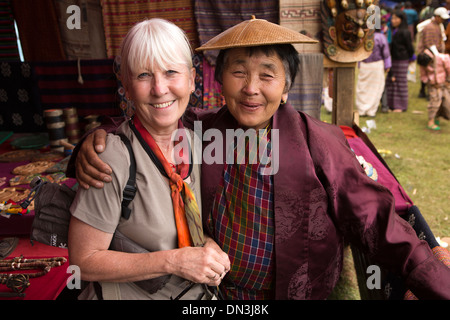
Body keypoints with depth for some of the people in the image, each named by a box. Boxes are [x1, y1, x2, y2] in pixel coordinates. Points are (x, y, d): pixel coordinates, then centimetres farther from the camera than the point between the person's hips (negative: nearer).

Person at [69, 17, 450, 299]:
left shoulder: (320, 143, -16)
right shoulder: (195, 128, -11)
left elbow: (373, 221, -14)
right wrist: (97, 141, -21)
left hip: (297, 291, -1)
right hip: (210, 292, 2)